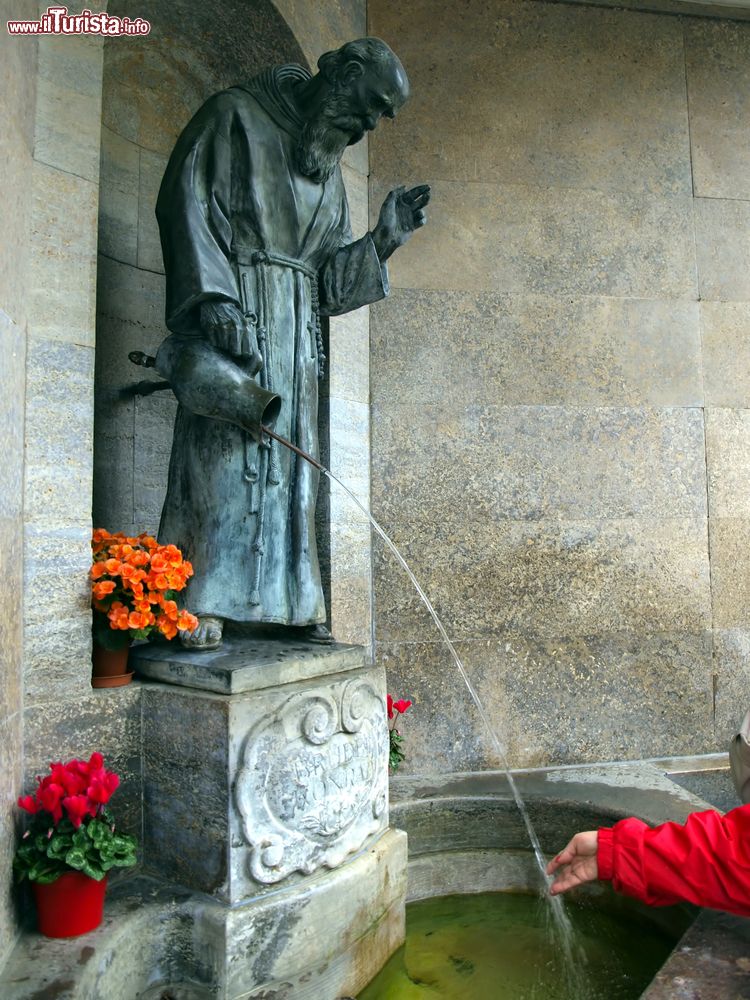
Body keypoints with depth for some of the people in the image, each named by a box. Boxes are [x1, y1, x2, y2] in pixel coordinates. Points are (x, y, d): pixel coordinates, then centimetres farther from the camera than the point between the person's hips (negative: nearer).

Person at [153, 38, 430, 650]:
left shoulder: (328, 171, 25)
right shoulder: (236, 117, 6)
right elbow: (186, 203, -7)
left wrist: (386, 236, 10)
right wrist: (213, 296, -20)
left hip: (294, 327, 6)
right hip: (232, 314, -6)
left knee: (287, 459, 2)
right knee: (220, 450, -12)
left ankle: (292, 604, 7)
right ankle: (198, 609, -8)